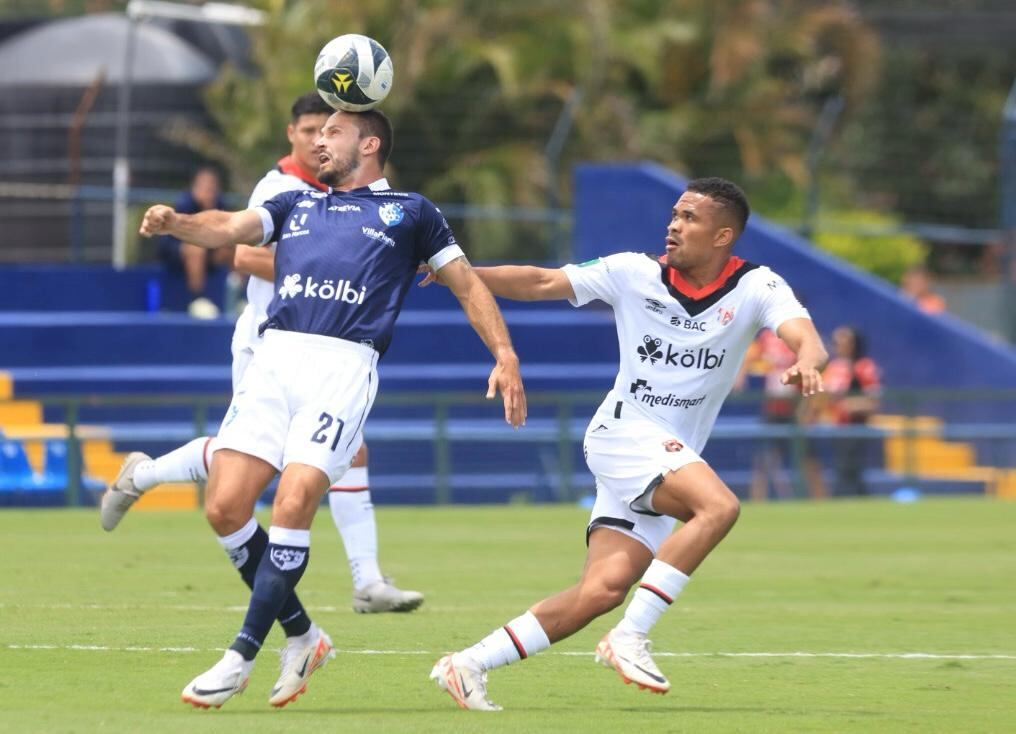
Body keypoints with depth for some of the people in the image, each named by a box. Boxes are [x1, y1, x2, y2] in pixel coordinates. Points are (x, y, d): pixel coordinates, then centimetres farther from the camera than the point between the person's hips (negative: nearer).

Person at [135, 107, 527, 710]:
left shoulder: (409, 212, 20)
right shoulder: (296, 206, 27)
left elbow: (468, 284, 19)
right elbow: (231, 229, 12)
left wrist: (505, 356, 6)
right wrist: (175, 223, -9)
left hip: (344, 366, -4)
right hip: (274, 359, 4)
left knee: (293, 504, -20)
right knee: (225, 507, -9)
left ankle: (243, 656, -13)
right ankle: (302, 635, 9)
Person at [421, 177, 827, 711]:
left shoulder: (755, 288, -4)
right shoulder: (634, 273, -3)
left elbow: (803, 335, -21)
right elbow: (542, 283, 1)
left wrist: (806, 361, -45)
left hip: (675, 456, 3)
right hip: (624, 432, -3)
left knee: (604, 588, -9)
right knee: (718, 506, -30)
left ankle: (469, 665, -1)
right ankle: (629, 638, -26)